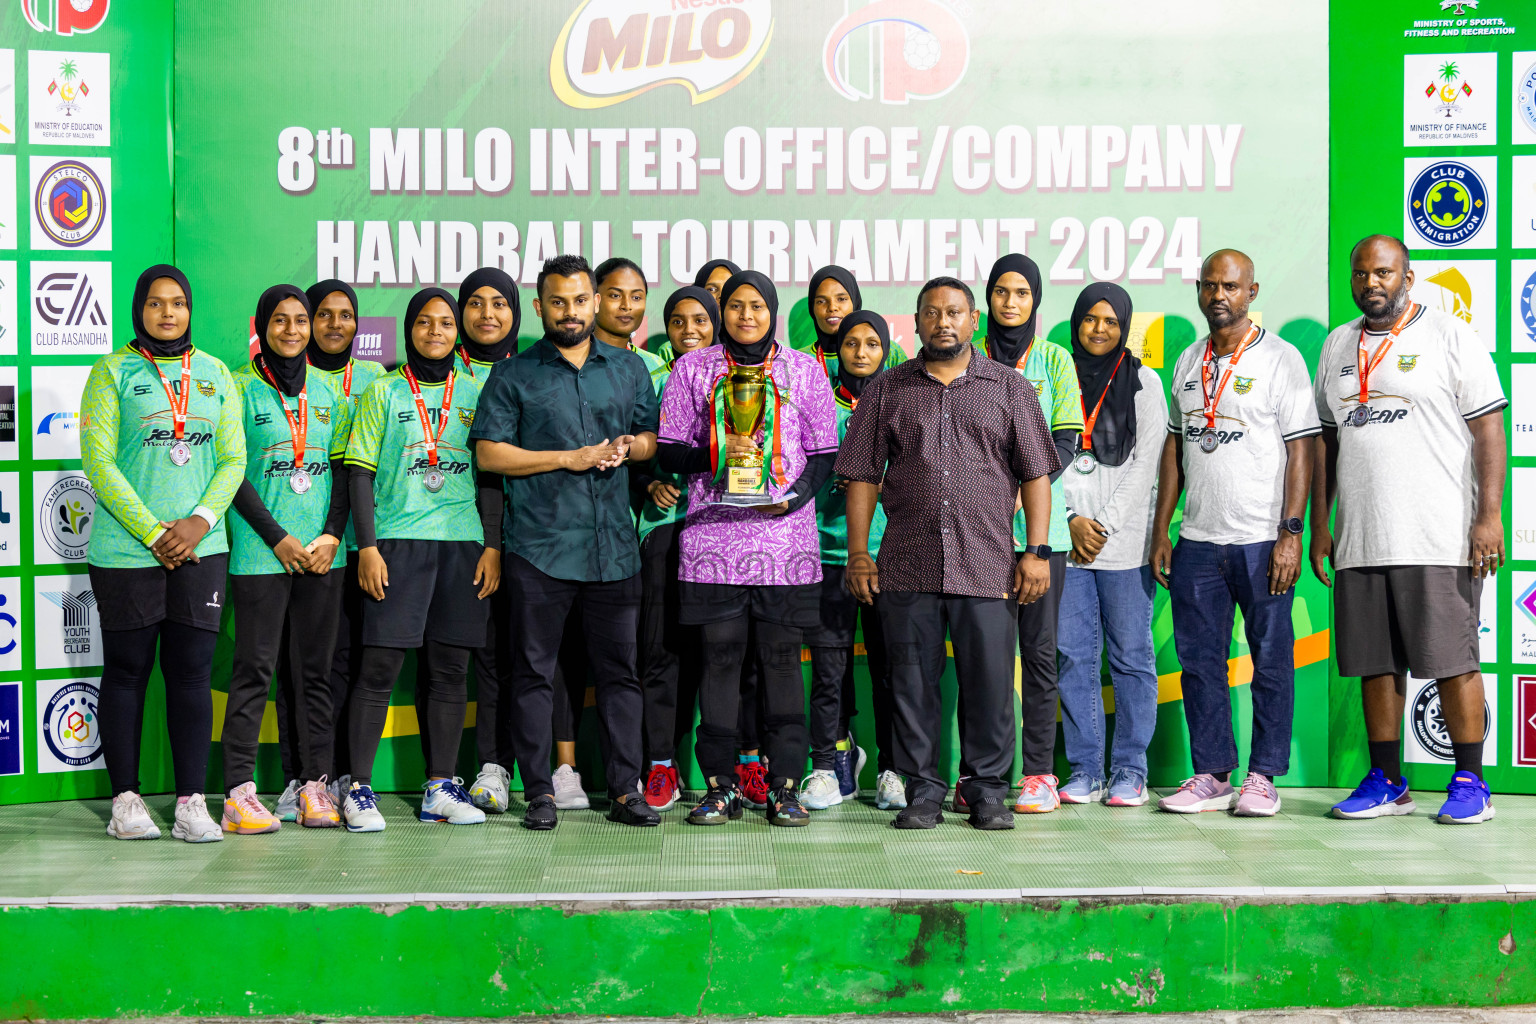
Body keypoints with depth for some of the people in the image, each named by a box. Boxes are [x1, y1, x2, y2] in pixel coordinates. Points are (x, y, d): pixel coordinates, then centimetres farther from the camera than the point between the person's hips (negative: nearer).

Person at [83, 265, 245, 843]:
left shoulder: (215, 375, 12)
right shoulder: (112, 372, 2)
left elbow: (234, 459, 8)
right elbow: (97, 460, -5)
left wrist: (200, 521, -8)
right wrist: (153, 533, -12)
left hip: (201, 549, 3)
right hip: (126, 551, -2)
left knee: (192, 672, 1)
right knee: (126, 670, 3)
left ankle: (192, 803, 5)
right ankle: (125, 801, 11)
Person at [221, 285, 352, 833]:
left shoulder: (328, 390, 13)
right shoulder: (241, 388, 1)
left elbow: (343, 466, 12)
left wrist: (332, 534, -2)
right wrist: (277, 538, -10)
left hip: (321, 552, 4)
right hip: (259, 552, -4)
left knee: (315, 668, 5)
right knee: (254, 667, -5)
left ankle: (315, 783, 9)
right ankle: (239, 791, -3)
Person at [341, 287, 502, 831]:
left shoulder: (476, 392, 13)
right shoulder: (384, 391, 7)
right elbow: (361, 471, 3)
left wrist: (493, 545, 4)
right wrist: (367, 546, -6)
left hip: (463, 542, 2)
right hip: (398, 540, -2)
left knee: (450, 666, 3)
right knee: (380, 665, -6)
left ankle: (441, 786, 10)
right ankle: (359, 788, -1)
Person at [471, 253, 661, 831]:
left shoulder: (629, 369, 15)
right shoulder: (514, 376, 5)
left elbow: (652, 439, 20)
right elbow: (488, 453, -2)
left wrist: (628, 447, -4)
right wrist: (570, 459, -8)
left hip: (614, 545, 3)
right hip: (540, 545, -2)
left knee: (619, 670, 4)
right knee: (534, 671, 1)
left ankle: (625, 789, 10)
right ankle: (539, 792, 8)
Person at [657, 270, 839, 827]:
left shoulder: (804, 369, 11)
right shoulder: (692, 369, 10)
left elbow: (824, 453, 10)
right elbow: (669, 452, 8)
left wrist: (794, 497, -8)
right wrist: (718, 454, -11)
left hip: (785, 533, 0)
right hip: (714, 532, 0)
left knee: (782, 657, -1)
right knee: (719, 656, -1)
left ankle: (785, 786, 5)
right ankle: (719, 785, 6)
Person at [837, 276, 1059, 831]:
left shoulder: (1010, 388, 10)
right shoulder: (887, 390, 11)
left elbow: (1035, 474, 7)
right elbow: (863, 475, 9)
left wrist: (1037, 551, -1)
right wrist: (858, 552, 2)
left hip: (988, 566, -1)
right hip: (906, 566, 1)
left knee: (990, 681, 0)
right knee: (913, 681, 3)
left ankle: (988, 791, 13)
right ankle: (922, 791, 13)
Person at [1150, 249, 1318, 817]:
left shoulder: (1281, 359, -1)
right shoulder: (1187, 363, 14)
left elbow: (1300, 450, -5)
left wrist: (1291, 532, -13)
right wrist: (1159, 531, 11)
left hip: (1262, 541, -5)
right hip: (1196, 541, 5)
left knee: (1271, 659, 1)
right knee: (1199, 660, 6)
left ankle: (1263, 777, 10)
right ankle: (1211, 775, 15)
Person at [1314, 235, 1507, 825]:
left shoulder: (1450, 337, 0)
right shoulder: (1337, 346, 16)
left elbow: (1489, 430, -4)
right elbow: (1325, 441, 18)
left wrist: (1489, 516, -12)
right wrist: (1319, 527, 14)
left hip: (1439, 539, -5)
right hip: (1359, 543, 5)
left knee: (1453, 661, -2)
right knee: (1376, 664, 7)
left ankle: (1470, 783, 7)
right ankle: (1386, 783, 16)